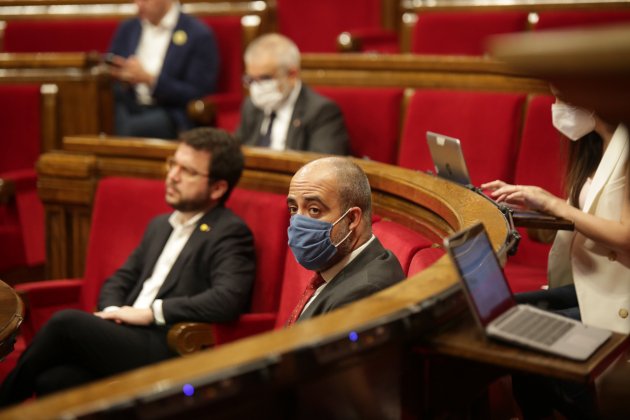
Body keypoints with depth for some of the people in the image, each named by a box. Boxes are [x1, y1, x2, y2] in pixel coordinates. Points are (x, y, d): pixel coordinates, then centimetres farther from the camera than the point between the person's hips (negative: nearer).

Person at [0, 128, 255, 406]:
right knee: (50, 380, -23)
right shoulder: (160, 226, 22)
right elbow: (119, 281, 25)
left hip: (167, 353, -6)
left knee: (68, 321, -20)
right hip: (124, 339, 6)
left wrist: (149, 312, -14)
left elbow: (228, 299, -19)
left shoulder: (230, 233, -3)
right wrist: (111, 312, 1)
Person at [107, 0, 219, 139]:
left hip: (172, 113, -4)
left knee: (130, 129, -34)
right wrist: (122, 77, -5)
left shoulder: (199, 34, -2)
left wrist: (150, 79, -14)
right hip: (128, 108, 5)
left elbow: (197, 95, -7)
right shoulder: (127, 29, 15)